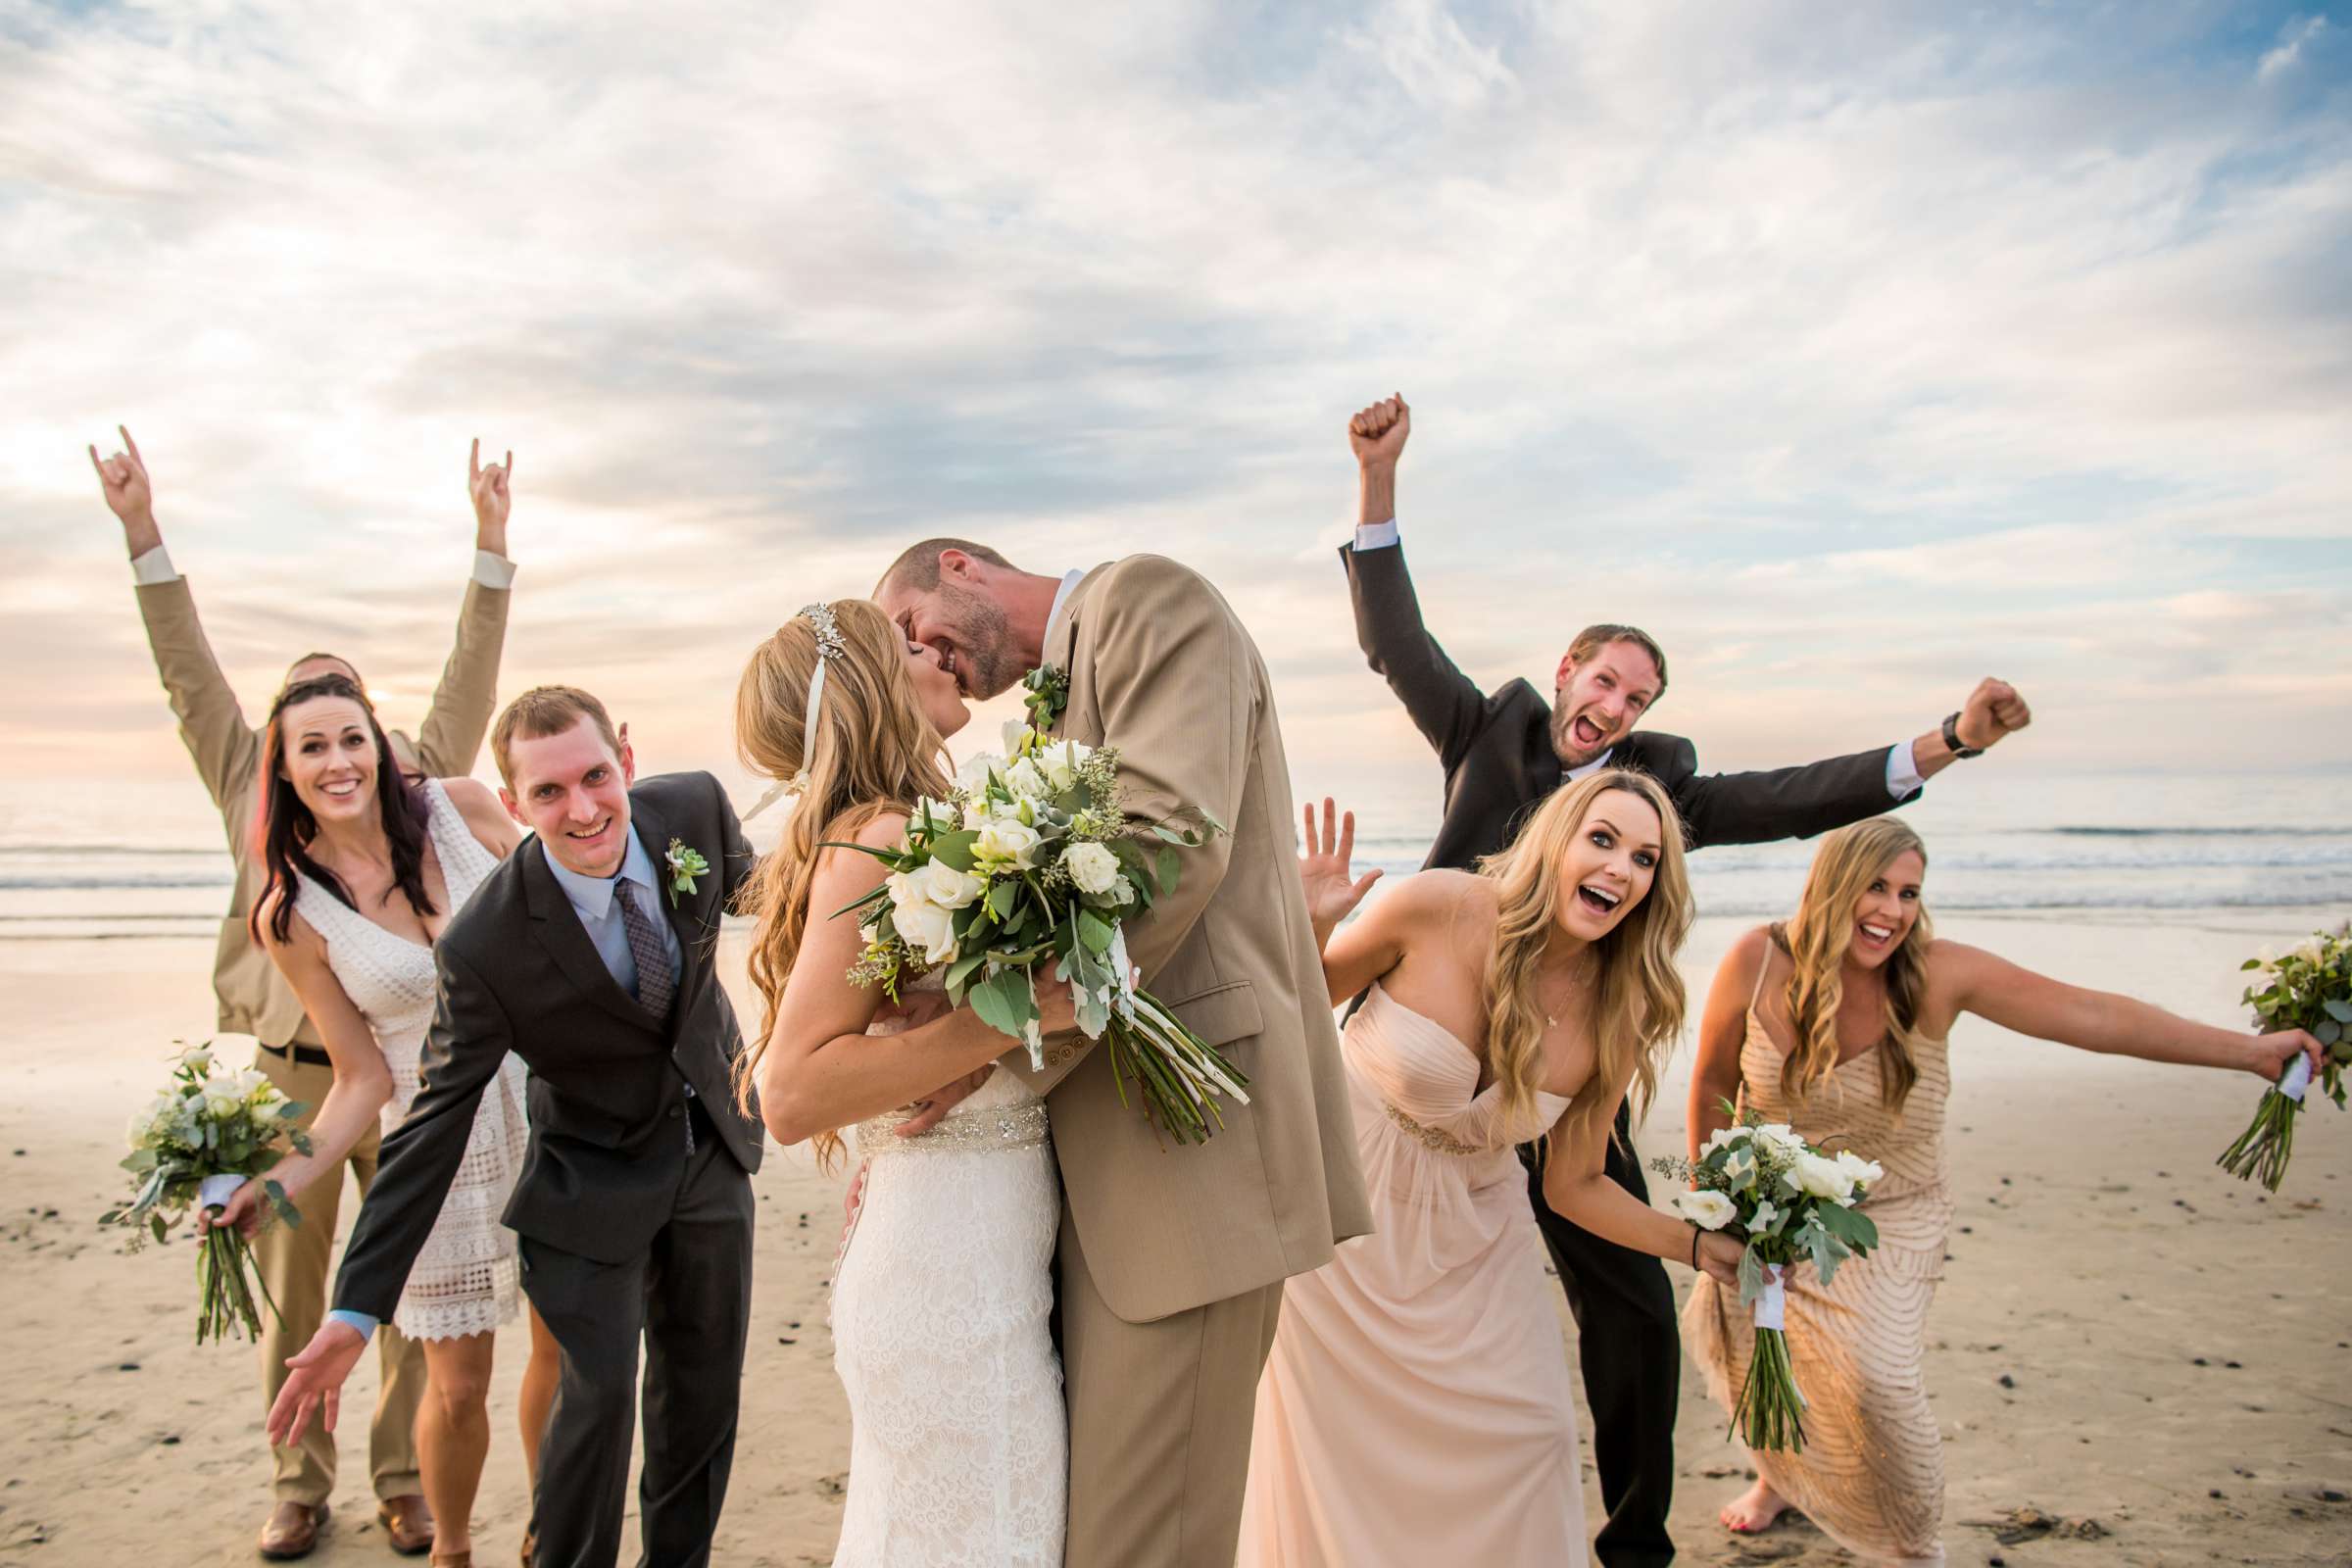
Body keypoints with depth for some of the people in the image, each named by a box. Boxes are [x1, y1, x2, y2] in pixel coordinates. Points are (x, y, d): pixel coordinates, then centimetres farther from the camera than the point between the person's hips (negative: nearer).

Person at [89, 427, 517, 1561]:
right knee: (291, 1296, 10)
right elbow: (190, 675, 3)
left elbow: (470, 678, 3)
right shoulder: (253, 785, 9)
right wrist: (141, 529, -4)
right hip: (293, 1071, 0)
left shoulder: (413, 777, 9)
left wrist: (491, 537, -3)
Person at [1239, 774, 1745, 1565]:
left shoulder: (1619, 1017, -12)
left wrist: (1701, 1246, -6)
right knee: (1335, 1455, 6)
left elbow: (1573, 1183, 0)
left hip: (1470, 1243, 3)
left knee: (1529, 1433, 2)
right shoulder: (1438, 908, -21)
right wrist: (1308, 928, -25)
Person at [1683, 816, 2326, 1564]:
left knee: (1874, 1376, -18)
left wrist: (2250, 1050, -27)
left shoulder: (1937, 975, -21)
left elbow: (2089, 1013, -24)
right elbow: (1713, 1081, -7)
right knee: (1743, 1344, 15)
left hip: (1888, 1216, -1)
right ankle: (1780, 1477, 51)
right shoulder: (1757, 963, -20)